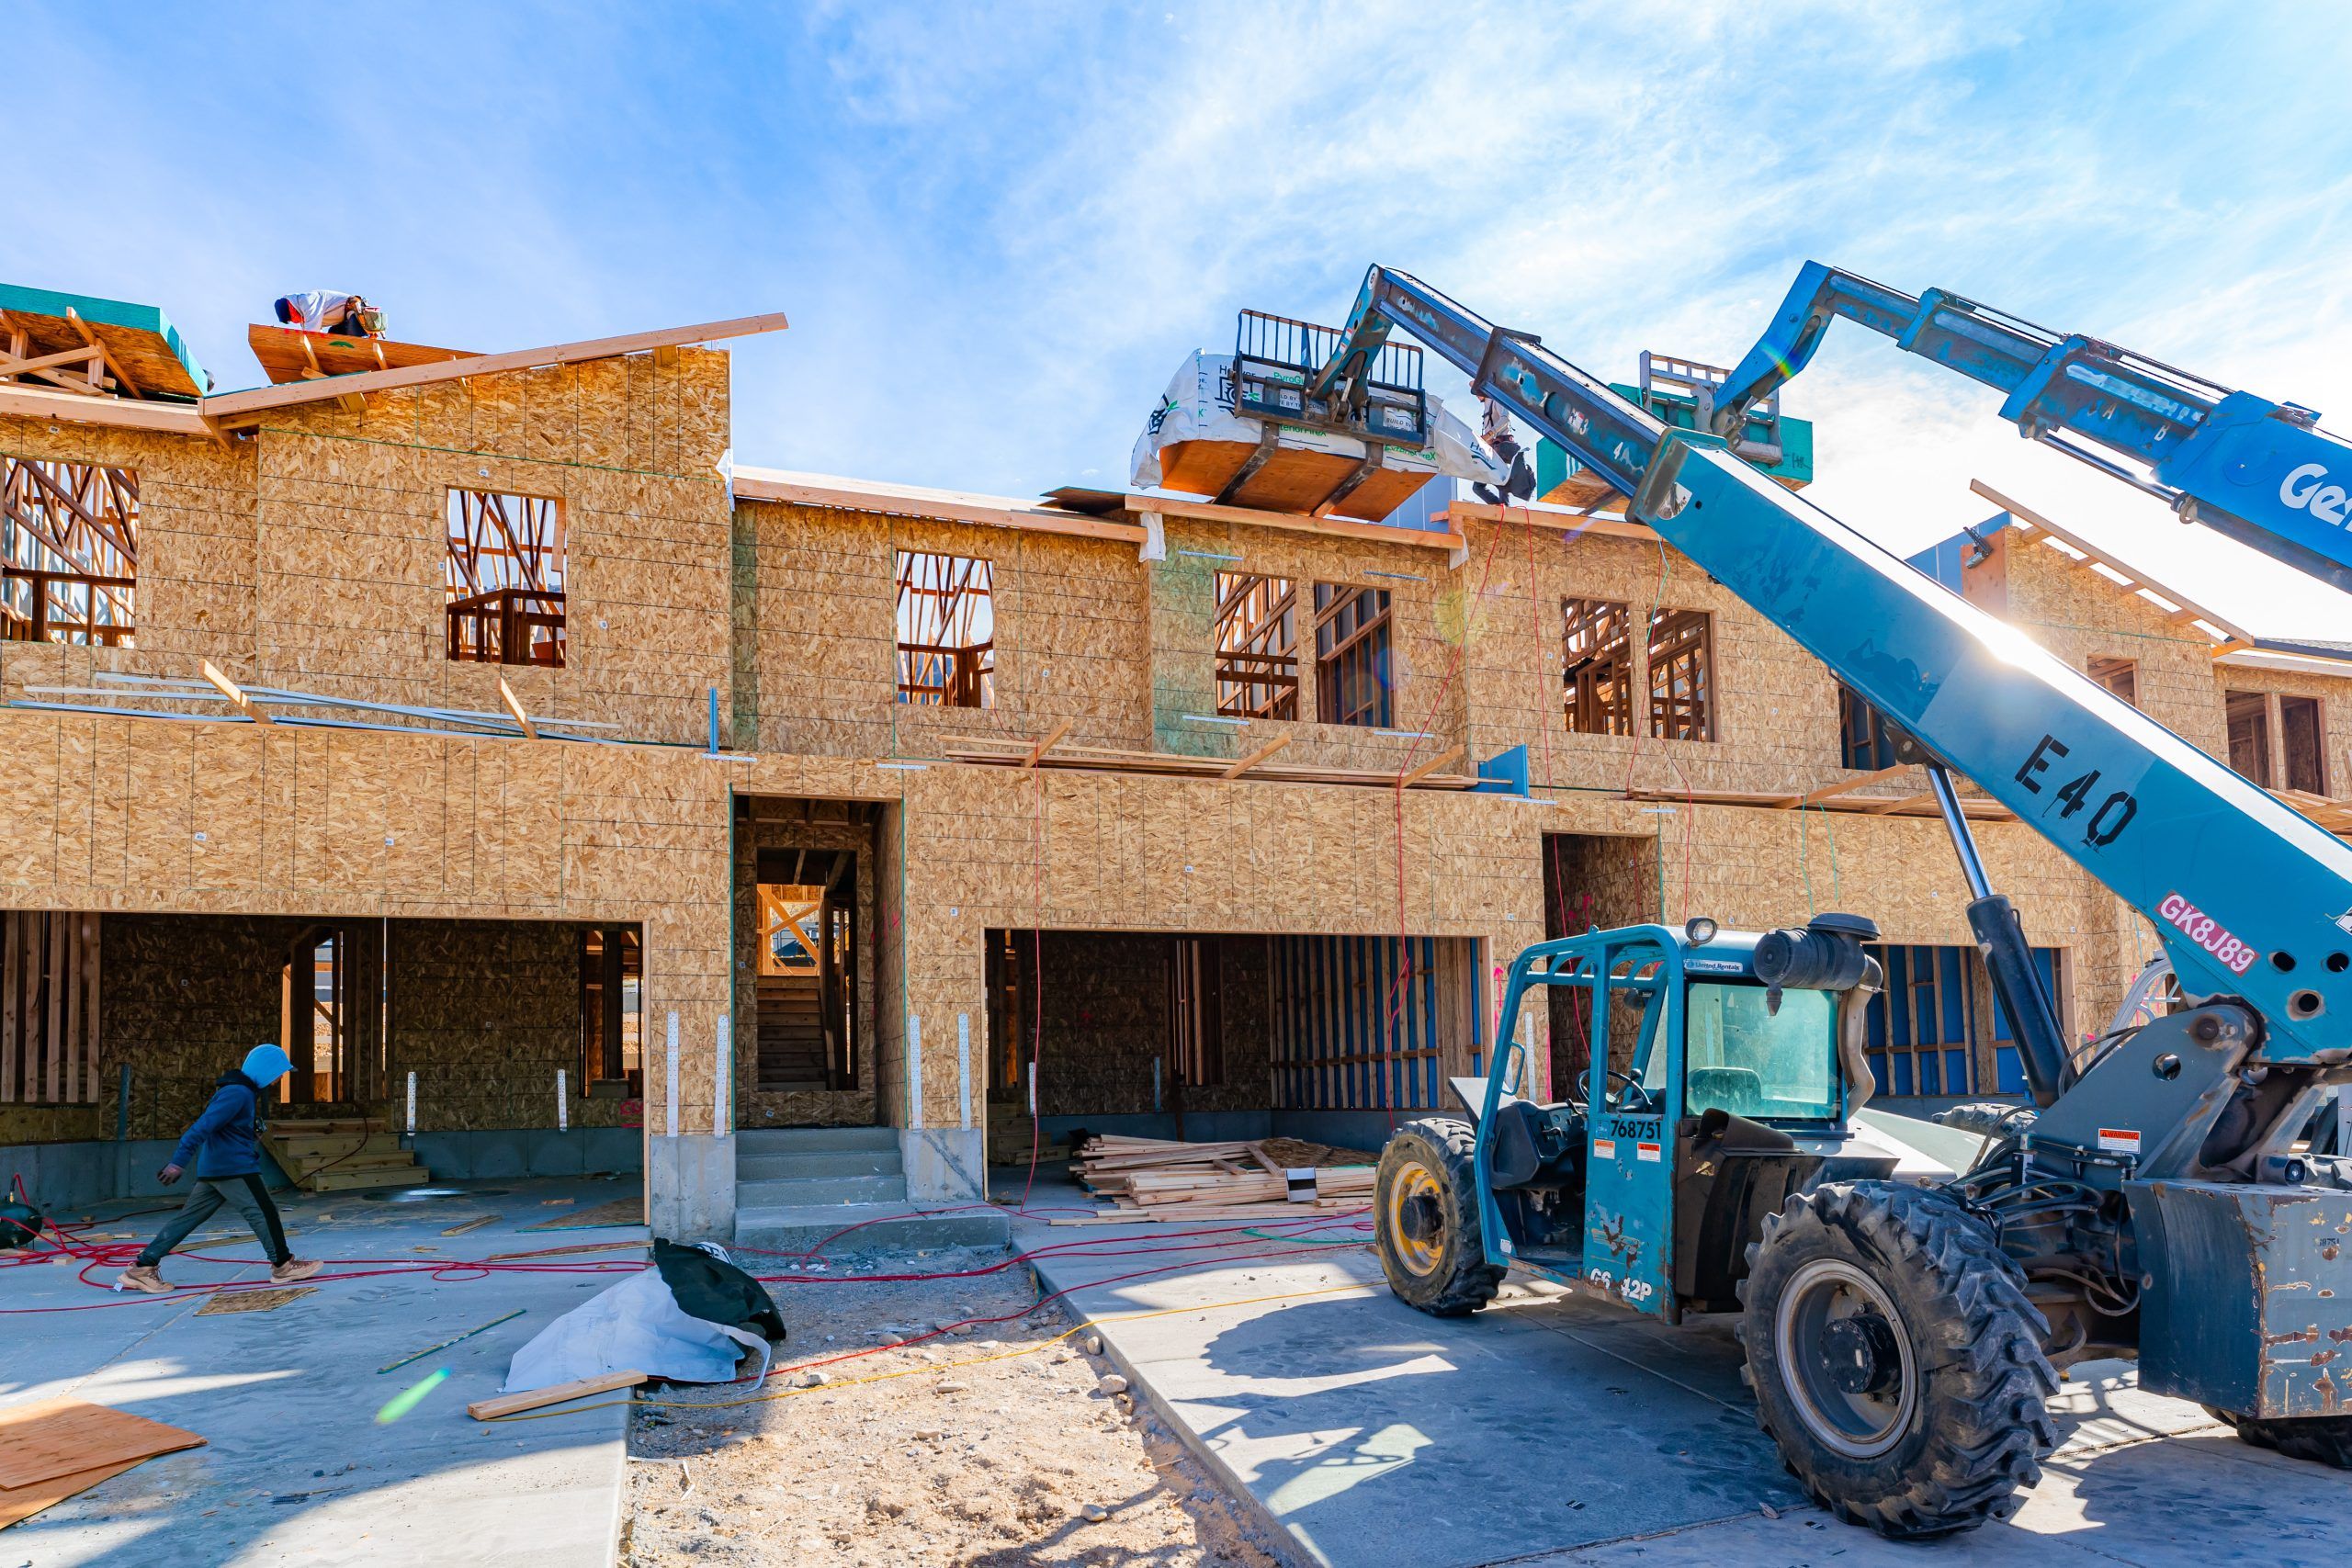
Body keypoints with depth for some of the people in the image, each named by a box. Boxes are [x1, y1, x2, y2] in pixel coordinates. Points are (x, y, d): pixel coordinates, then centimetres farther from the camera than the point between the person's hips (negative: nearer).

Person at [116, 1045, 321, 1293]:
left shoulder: (246, 1091, 15)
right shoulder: (237, 1093, -18)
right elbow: (203, 1126, -24)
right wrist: (179, 1162, -28)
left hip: (214, 1169, 10)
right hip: (233, 1169, -10)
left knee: (189, 1217, 11)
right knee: (263, 1213, -3)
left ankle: (143, 1266, 12)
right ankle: (283, 1264, 4)